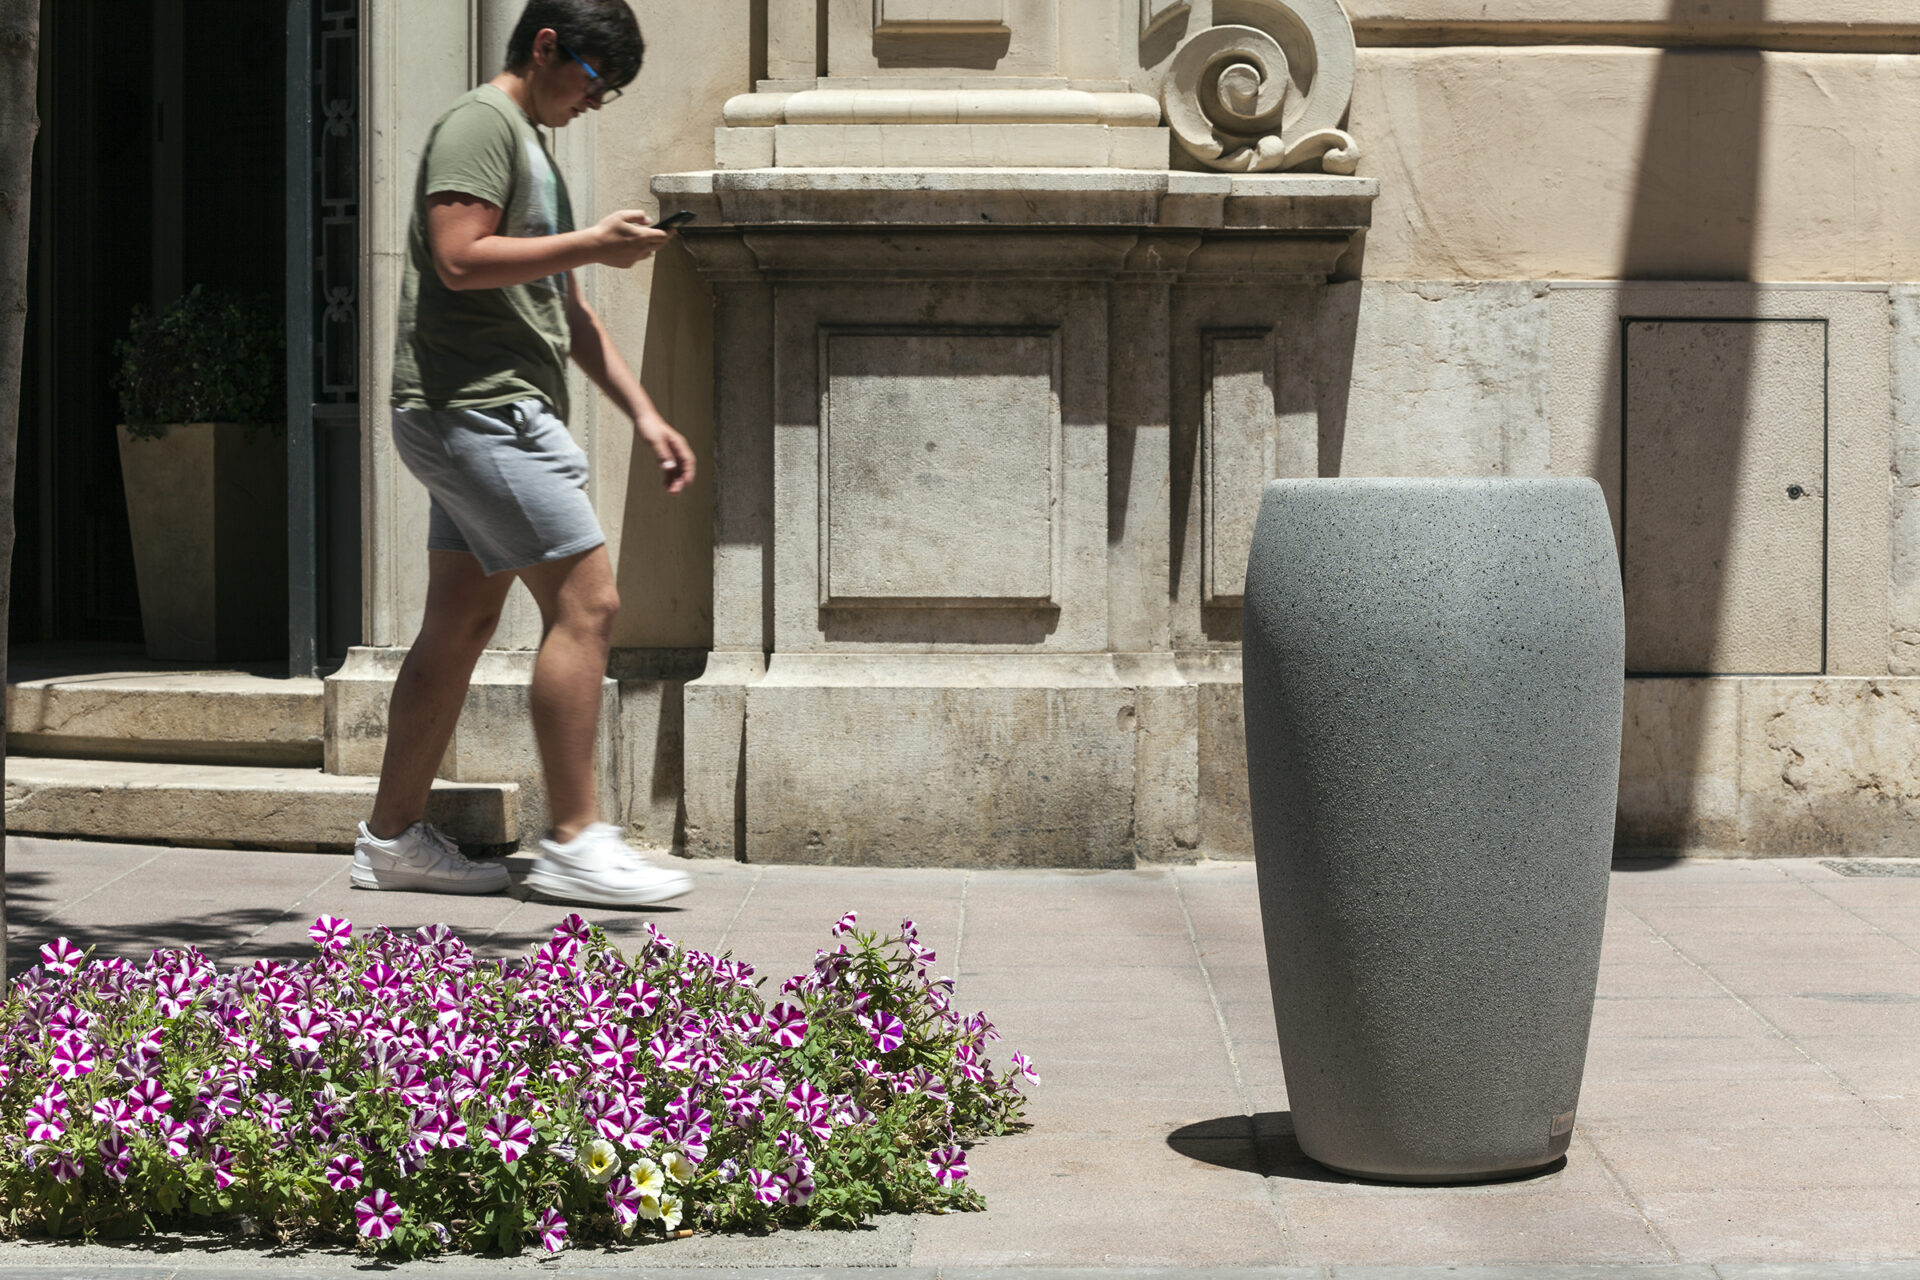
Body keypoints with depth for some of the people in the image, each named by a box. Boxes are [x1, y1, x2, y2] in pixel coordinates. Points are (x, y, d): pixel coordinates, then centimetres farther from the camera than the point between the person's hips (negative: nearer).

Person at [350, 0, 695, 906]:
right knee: (585, 600, -13)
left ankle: (393, 836, 13)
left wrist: (644, 415, 20)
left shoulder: (530, 149, 25)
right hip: (475, 406, -10)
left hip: (491, 415, 10)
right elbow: (460, 258, -21)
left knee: (461, 624, 10)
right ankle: (575, 840, -11)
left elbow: (567, 314, 26)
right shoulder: (480, 126, -7)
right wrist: (591, 245, -14)